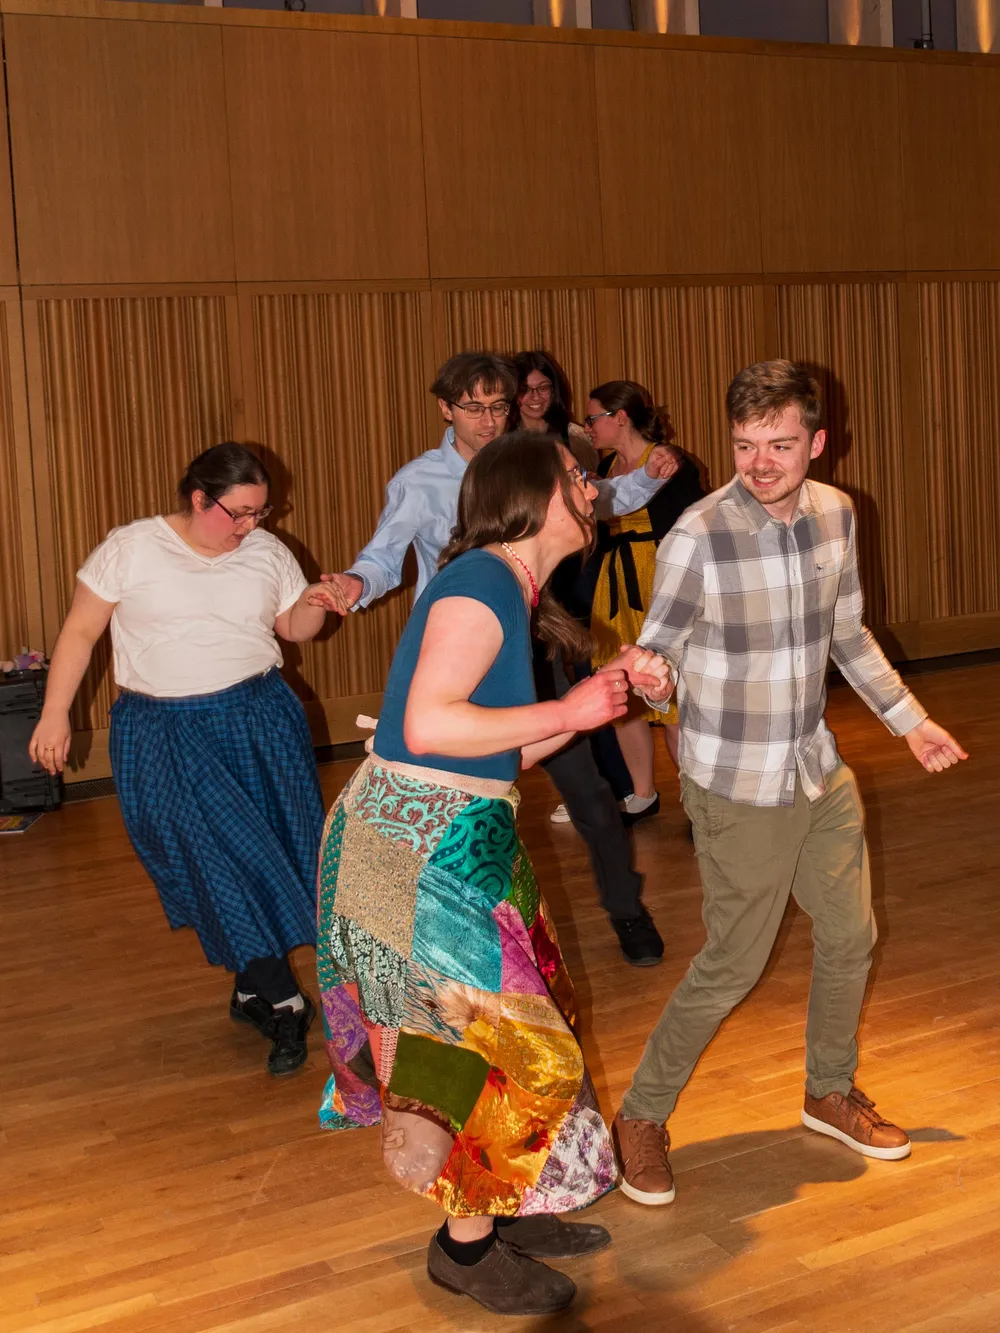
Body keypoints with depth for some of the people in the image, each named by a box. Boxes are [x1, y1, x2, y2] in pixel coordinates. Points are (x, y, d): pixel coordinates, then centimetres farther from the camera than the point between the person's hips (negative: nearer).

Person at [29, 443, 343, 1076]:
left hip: (261, 723, 3)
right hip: (167, 734, -3)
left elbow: (294, 629, 13)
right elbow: (80, 630, -1)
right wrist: (55, 713, -4)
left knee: (273, 856, 3)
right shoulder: (130, 548, -6)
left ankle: (252, 989, 24)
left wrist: (314, 604, -9)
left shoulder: (268, 552, 3)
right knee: (220, 862, -10)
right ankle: (285, 1003, -1)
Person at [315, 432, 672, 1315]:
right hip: (416, 851, -10)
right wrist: (569, 711, -17)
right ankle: (466, 1245, 17)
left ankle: (502, 1213, 32)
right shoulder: (482, 581, -16)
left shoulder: (513, 593, 14)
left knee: (505, 1031, 17)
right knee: (490, 1042, 0)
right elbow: (430, 724, -27)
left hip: (460, 844, 10)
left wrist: (609, 688, 10)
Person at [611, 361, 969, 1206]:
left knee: (850, 936, 17)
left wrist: (910, 720, 16)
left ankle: (831, 1091, 41)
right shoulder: (700, 536, -21)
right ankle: (643, 1116, 21)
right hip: (738, 788, -6)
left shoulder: (835, 514, -2)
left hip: (820, 769, 7)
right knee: (733, 965, 1)